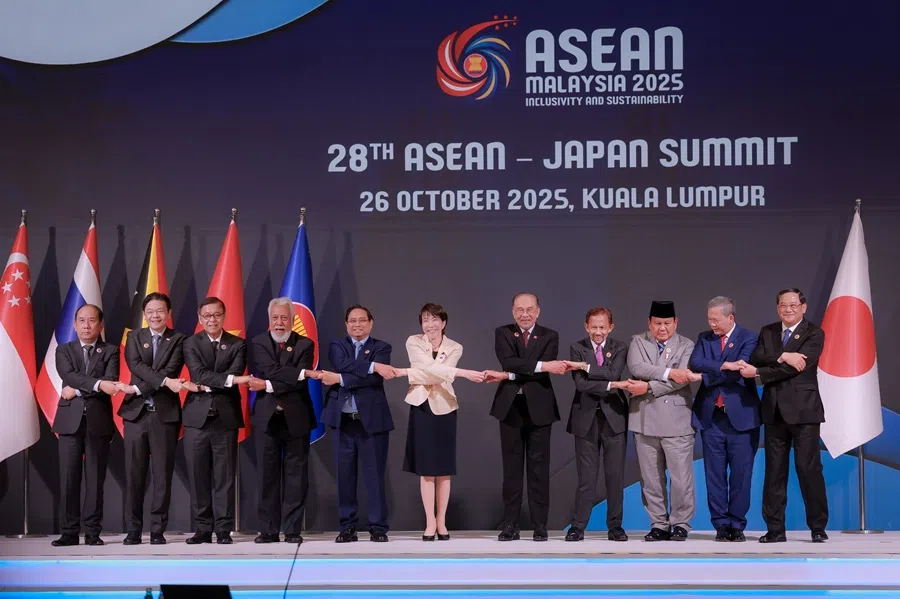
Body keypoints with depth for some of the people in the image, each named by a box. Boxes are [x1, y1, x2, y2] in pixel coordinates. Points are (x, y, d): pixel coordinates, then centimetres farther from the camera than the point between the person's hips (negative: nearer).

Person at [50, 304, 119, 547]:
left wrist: (78, 391, -11)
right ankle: (69, 532, 3)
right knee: (68, 479, -1)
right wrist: (97, 384, -22)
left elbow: (111, 383, -7)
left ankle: (92, 532, 4)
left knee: (95, 479, 0)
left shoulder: (110, 351, 8)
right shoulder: (64, 351, 11)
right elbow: (70, 376, -8)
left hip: (99, 421, -1)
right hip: (70, 420, 1)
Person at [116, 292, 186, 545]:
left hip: (165, 414, -1)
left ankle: (158, 531, 6)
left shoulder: (178, 339, 5)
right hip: (135, 413, 1)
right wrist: (165, 381, -20)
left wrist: (136, 389, -15)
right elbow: (136, 365, -7)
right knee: (134, 474, 1)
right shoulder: (134, 337, 11)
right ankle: (133, 530, 7)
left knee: (163, 475, 0)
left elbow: (171, 371, -8)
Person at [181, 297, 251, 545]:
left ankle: (224, 530, 4)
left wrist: (204, 386, -12)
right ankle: (202, 529, 9)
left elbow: (235, 374, -8)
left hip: (225, 417, -1)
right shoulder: (191, 343, 7)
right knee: (198, 476, 3)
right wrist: (229, 379, -21)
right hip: (197, 417, 1)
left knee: (224, 477, 0)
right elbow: (199, 373, -10)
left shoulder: (238, 344, 7)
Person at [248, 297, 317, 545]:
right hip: (267, 417, 0)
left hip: (296, 417, 0)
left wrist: (268, 386, -15)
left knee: (296, 475, 1)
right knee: (268, 475, 3)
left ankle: (293, 529, 6)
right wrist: (303, 372, -19)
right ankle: (268, 530, 8)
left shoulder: (305, 344, 3)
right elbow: (270, 370, -13)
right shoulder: (258, 343, 5)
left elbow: (300, 383, -10)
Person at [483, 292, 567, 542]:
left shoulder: (549, 336, 4)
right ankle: (510, 525, 7)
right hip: (510, 407, 1)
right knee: (512, 467, 4)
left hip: (538, 407, 0)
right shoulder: (503, 333, 5)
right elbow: (508, 362, -13)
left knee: (539, 467, 2)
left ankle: (540, 525, 6)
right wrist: (541, 365, -23)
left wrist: (506, 376, -16)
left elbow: (544, 371, -11)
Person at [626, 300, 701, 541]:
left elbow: (682, 380, -11)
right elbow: (636, 367, -11)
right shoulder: (638, 342, 9)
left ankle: (680, 524, 12)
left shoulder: (686, 346, 3)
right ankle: (659, 524, 16)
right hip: (645, 420, 2)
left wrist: (649, 387, -15)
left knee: (681, 478, -1)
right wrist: (668, 372, -19)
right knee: (650, 478, 7)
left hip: (676, 421, -2)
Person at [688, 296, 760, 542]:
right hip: (711, 416, 3)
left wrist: (704, 377, -13)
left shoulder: (748, 339, -2)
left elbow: (739, 371, -15)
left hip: (741, 417, -3)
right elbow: (695, 363, -7)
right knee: (715, 474, 4)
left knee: (741, 474, 1)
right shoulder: (704, 338, 11)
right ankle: (721, 524, 11)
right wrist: (723, 366, -20)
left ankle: (737, 524, 9)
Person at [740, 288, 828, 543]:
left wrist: (758, 373, -14)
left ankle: (818, 527, 6)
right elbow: (756, 358, -4)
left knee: (809, 469, -4)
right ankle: (775, 529, 10)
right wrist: (782, 356, -20)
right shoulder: (767, 332, 13)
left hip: (803, 410, -4)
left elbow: (796, 367, -14)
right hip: (775, 411, 4)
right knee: (774, 471, 5)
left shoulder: (814, 334, -2)